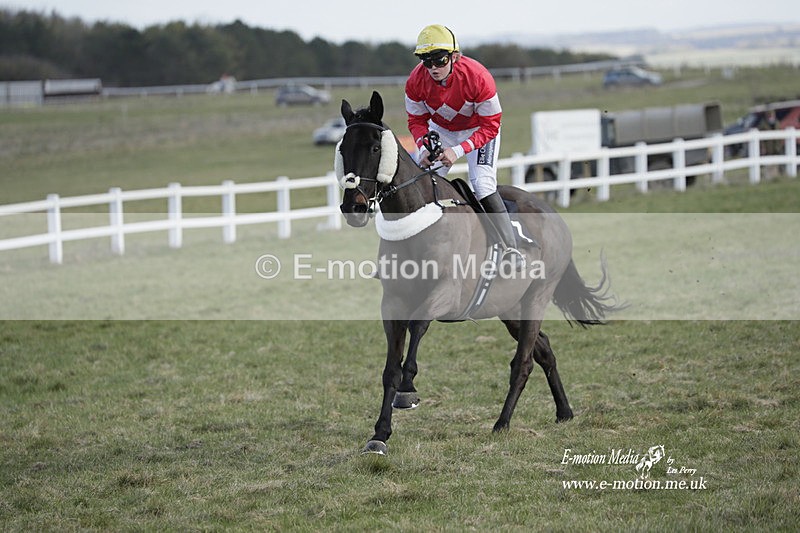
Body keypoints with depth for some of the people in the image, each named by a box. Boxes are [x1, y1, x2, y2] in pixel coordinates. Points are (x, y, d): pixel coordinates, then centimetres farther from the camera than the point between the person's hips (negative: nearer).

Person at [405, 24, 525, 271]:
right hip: (440, 129, 4)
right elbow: (417, 120, -9)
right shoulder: (416, 81, -25)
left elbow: (490, 126, -26)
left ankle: (511, 251, -15)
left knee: (483, 185, -20)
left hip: (478, 130, -4)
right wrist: (424, 147, -30)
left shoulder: (478, 77, -35)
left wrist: (458, 151, -37)